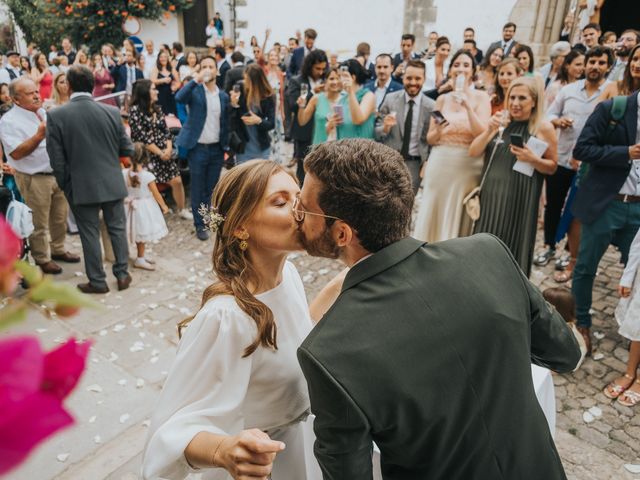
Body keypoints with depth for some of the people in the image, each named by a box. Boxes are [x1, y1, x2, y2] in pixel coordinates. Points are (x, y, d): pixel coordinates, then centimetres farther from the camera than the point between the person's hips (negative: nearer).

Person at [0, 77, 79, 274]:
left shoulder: (45, 113, 10)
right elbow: (16, 153, -21)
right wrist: (39, 135, -27)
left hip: (58, 174, 7)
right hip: (34, 179, -7)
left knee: (60, 218, 17)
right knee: (39, 223, 4)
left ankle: (58, 250, 34)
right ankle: (42, 260, 18)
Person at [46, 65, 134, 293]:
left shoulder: (55, 115, -10)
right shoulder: (112, 111, -6)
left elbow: (57, 160, -8)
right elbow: (128, 150, -1)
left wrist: (65, 186, 6)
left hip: (81, 187, -1)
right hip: (113, 183, 2)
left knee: (90, 234, 9)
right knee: (117, 228, 15)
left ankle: (97, 281, 20)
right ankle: (122, 274, 23)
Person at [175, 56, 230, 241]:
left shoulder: (223, 95, 8)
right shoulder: (195, 90, -3)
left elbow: (225, 123, 11)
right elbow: (179, 98, -25)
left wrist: (226, 147, 7)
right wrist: (196, 80, -29)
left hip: (216, 148, 3)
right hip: (198, 148, -3)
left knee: (212, 188, 13)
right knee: (198, 189, 5)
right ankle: (200, 225, 15)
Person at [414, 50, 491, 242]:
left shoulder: (480, 97, 0)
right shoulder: (442, 99, 9)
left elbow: (483, 135, -12)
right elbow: (430, 139, 9)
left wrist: (468, 106, -19)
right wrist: (438, 130, -12)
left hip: (468, 166, -3)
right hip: (440, 164, 3)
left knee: (461, 219, 3)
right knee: (433, 218, 4)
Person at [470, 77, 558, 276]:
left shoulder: (544, 127, -2)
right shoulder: (501, 122, 8)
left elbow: (552, 167, 1)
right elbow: (473, 152, 2)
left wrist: (532, 159, -18)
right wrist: (490, 130, -12)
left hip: (519, 199, -3)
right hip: (490, 195, 4)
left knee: (511, 249, 4)